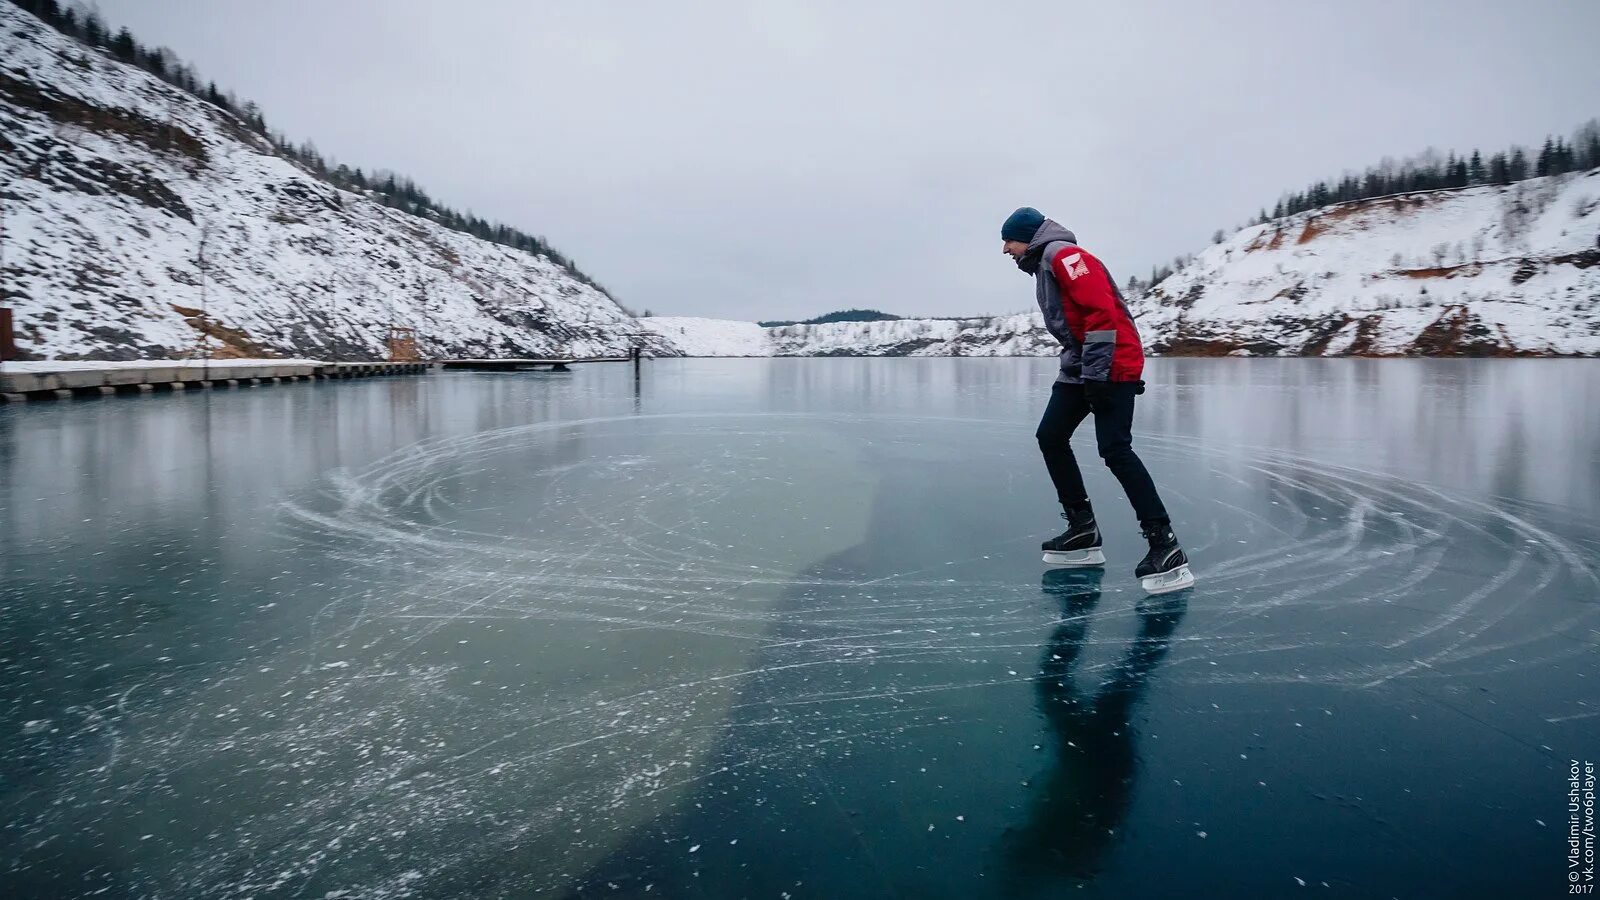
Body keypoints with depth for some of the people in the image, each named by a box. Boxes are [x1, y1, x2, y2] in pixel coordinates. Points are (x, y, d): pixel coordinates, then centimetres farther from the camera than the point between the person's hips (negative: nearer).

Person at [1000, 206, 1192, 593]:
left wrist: (1096, 373, -23)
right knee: (1050, 436, 8)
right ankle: (1083, 529, 12)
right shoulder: (1043, 266, 21)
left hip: (1111, 365, -11)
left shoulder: (1063, 255, -10)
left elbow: (1101, 310, -20)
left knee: (1114, 450, -17)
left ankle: (1164, 544, -14)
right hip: (1081, 366, 11)